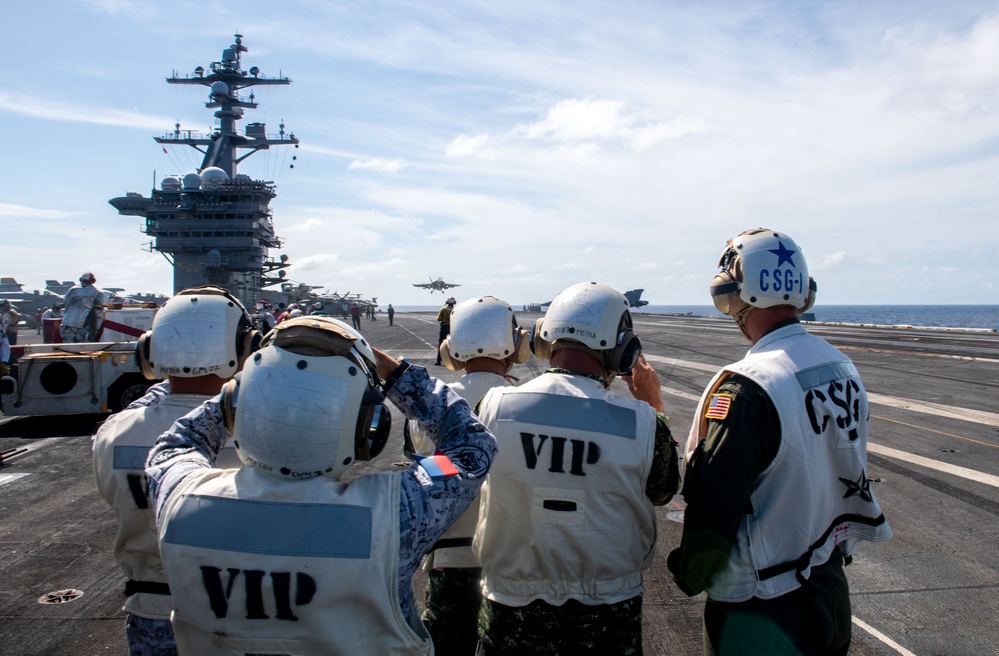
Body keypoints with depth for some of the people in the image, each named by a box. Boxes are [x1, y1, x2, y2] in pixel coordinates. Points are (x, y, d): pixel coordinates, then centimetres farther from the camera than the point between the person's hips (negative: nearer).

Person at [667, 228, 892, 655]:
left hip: (762, 616, -7)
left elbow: (713, 508, -25)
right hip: (832, 590, 7)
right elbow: (850, 477, 9)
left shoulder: (744, 390, -28)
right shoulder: (842, 368, -2)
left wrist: (690, 574, -7)